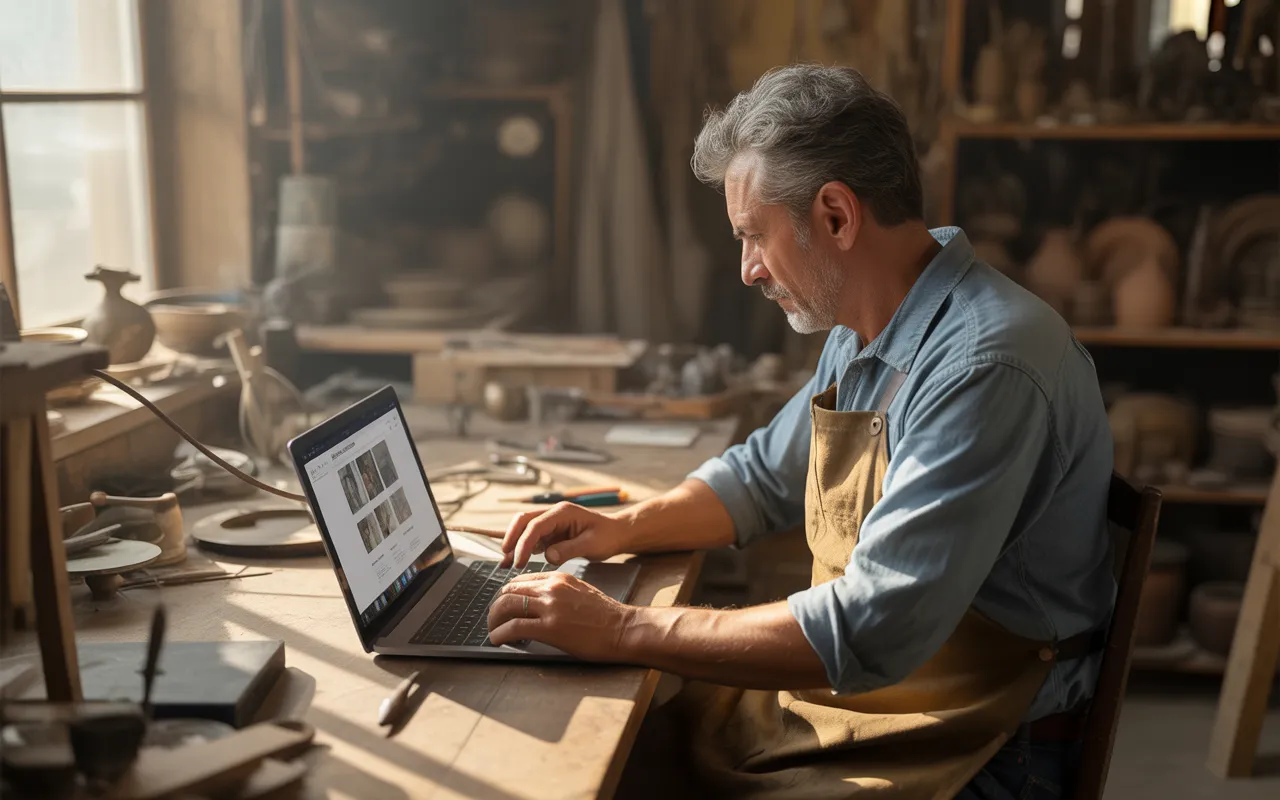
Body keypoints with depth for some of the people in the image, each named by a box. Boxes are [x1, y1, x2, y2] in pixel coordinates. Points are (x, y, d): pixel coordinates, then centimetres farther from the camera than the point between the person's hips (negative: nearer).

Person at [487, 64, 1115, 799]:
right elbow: (765, 476, 20)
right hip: (839, 694, 8)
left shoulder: (987, 366, -26)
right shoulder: (862, 337, 5)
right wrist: (622, 529, 3)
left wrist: (621, 631, -25)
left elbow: (871, 633, -30)